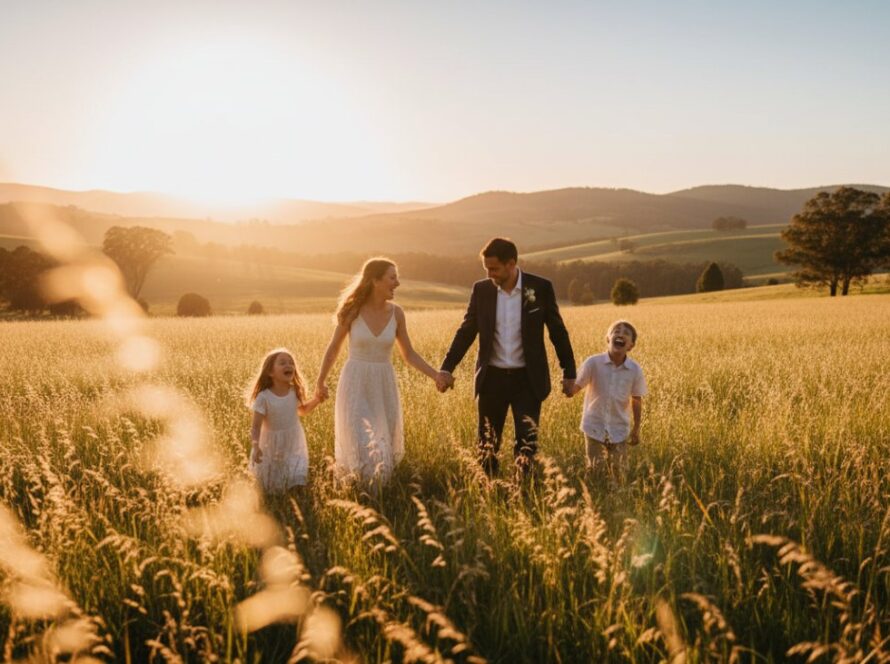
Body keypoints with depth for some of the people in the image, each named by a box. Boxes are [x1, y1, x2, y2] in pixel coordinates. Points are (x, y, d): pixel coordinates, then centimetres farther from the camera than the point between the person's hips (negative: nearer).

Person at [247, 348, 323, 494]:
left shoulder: (295, 392, -9)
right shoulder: (264, 397, -22)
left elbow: (303, 410, 13)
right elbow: (256, 427, -22)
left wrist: (317, 399, -5)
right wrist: (255, 446, -40)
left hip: (294, 447, 3)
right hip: (271, 448, -2)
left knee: (297, 482, -4)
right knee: (271, 488, 15)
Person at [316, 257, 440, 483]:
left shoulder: (396, 313, -1)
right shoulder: (353, 310, -9)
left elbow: (409, 354, 7)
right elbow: (333, 348, 5)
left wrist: (435, 375, -5)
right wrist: (320, 382, 13)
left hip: (384, 387, 3)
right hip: (355, 386, -3)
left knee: (384, 452, 9)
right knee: (362, 451, -8)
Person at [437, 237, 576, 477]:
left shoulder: (540, 287, -6)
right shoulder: (481, 289, -1)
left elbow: (557, 331, 1)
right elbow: (466, 331, 3)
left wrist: (569, 373, 3)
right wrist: (447, 368, -6)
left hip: (528, 378, -2)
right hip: (492, 377, 2)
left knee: (527, 442, -3)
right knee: (487, 443, 10)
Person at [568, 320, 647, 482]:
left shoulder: (635, 370, -10)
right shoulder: (593, 363, -15)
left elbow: (636, 400, 2)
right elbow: (574, 389, -11)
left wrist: (636, 429, 8)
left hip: (619, 430, 1)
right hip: (594, 427, -1)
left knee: (618, 473, 8)